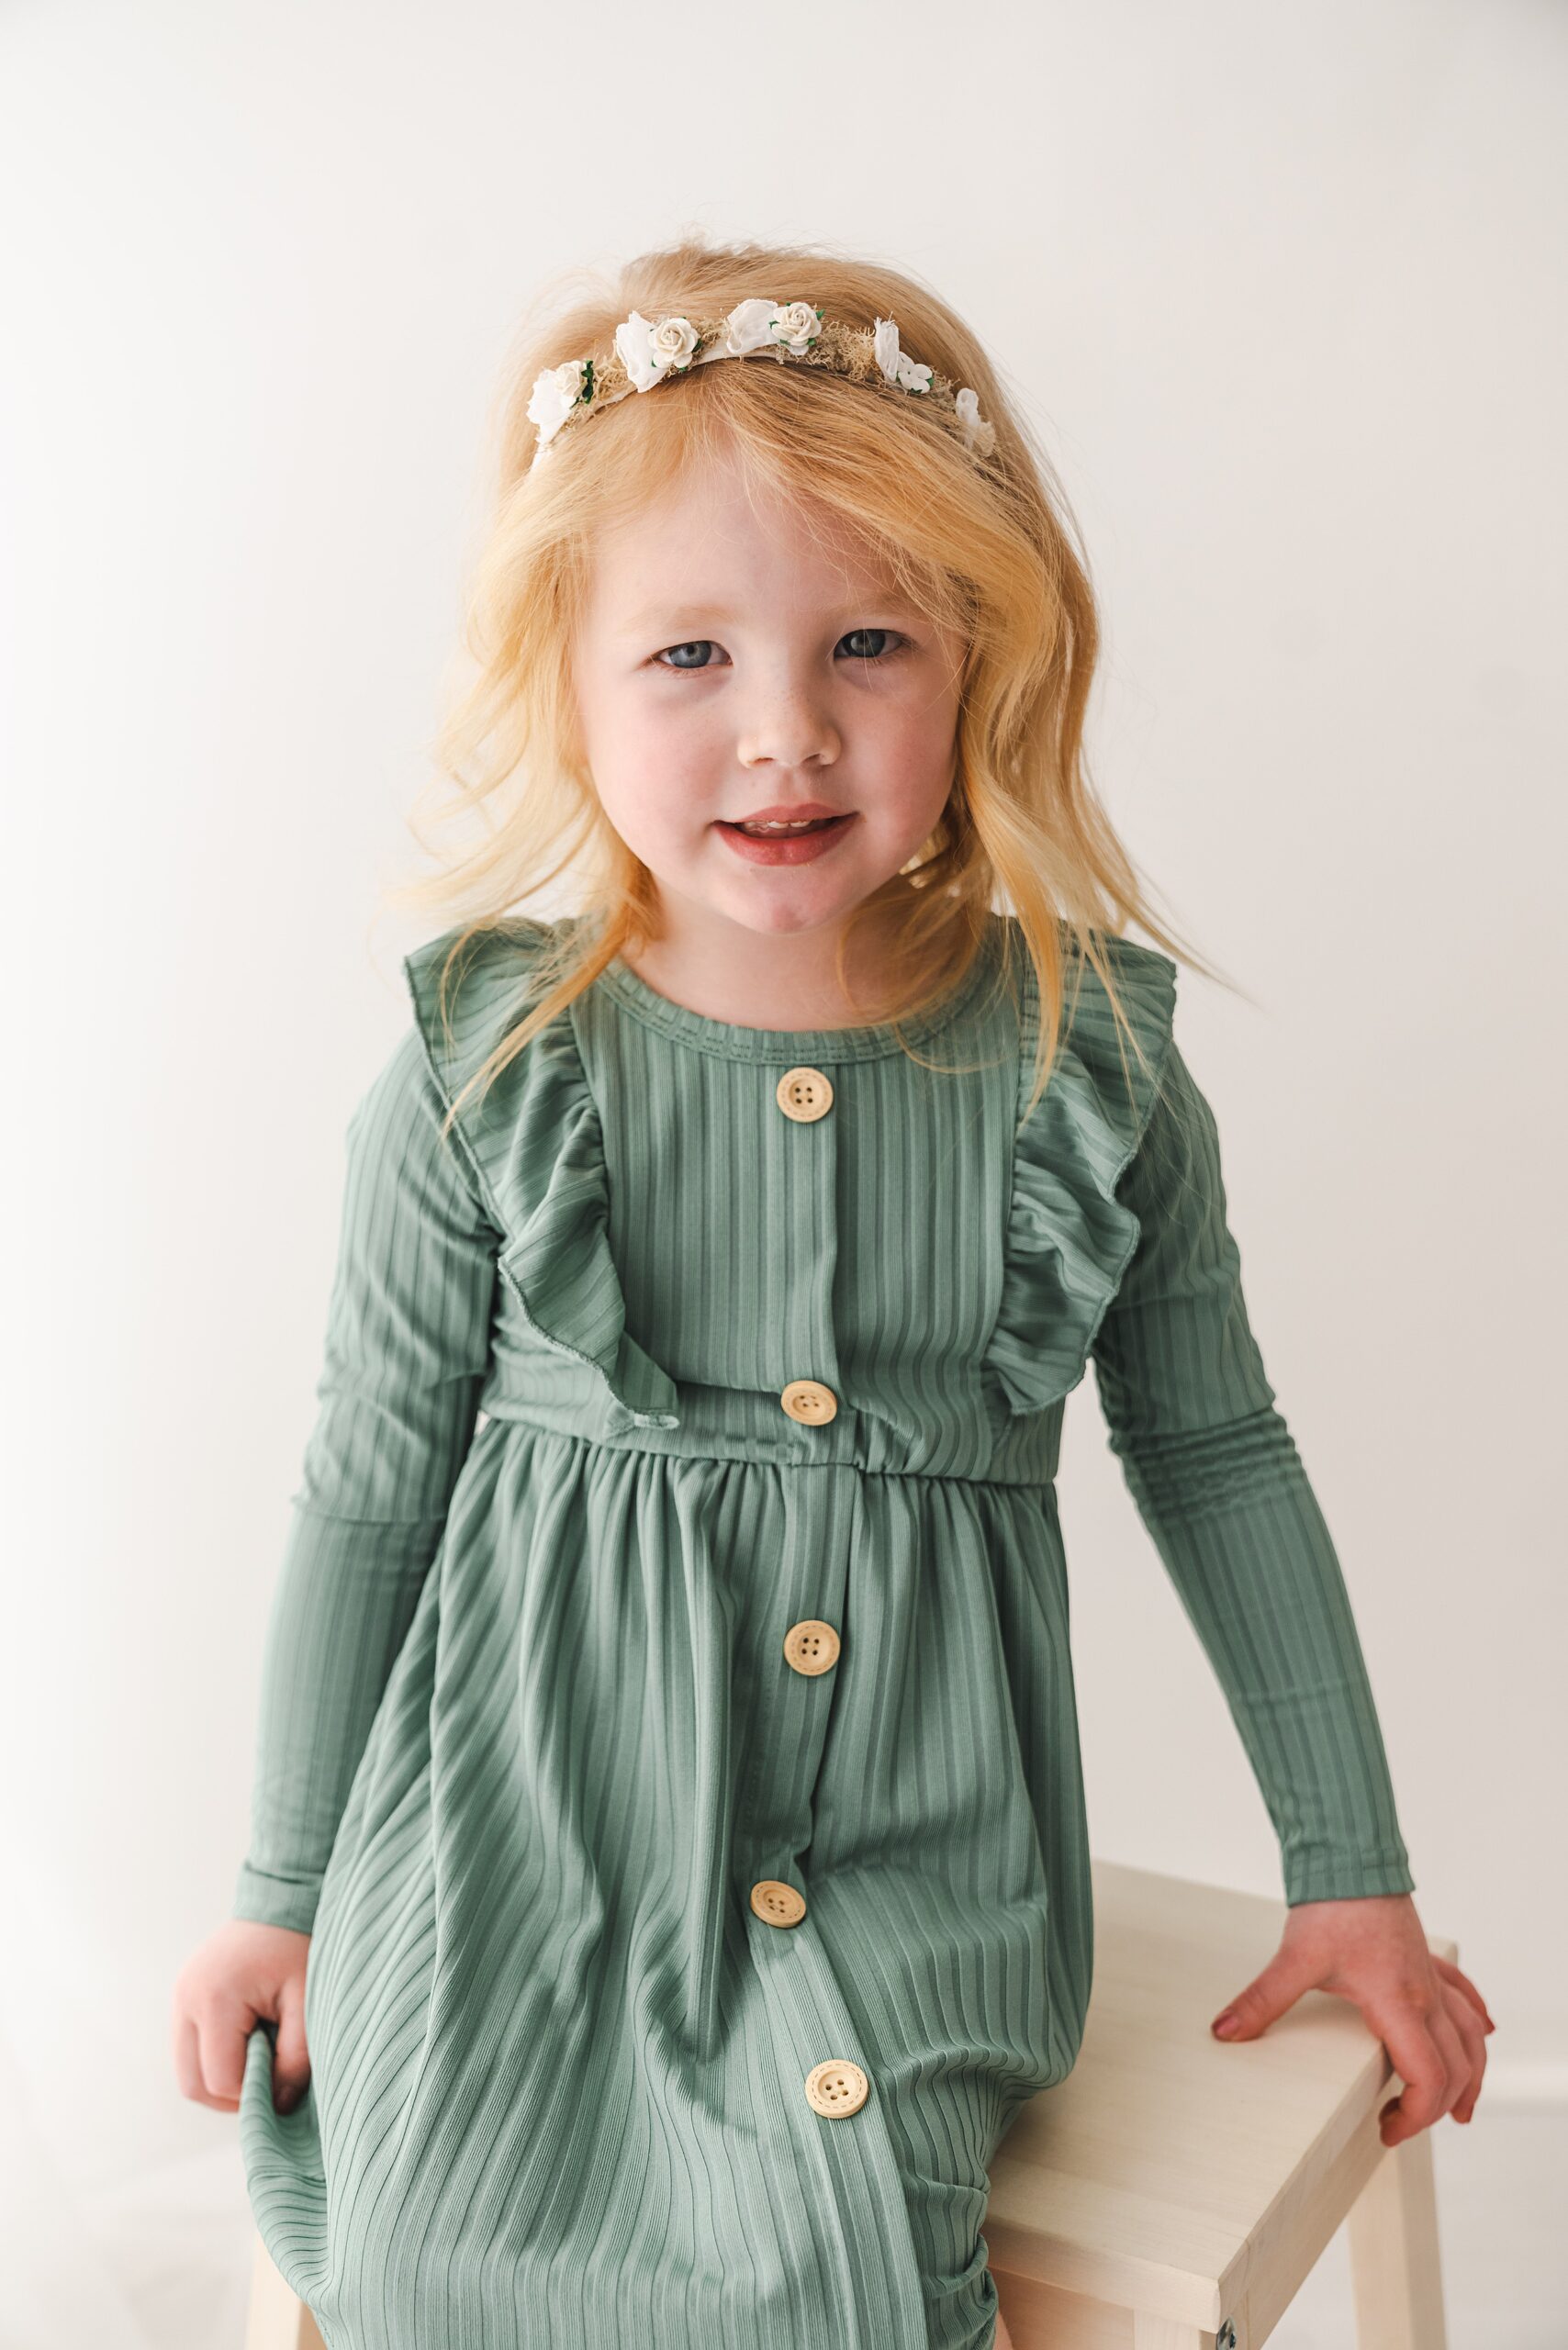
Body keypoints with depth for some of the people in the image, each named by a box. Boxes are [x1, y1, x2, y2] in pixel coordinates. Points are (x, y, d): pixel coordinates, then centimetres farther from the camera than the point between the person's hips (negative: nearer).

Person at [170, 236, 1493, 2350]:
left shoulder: (1086, 1068, -7)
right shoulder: (484, 1070, -10)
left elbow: (1219, 1457, 5)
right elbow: (369, 1488, 1)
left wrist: (1353, 1872, 10)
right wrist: (283, 1894, 10)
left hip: (905, 1855, 0)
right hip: (519, 1842, 1)